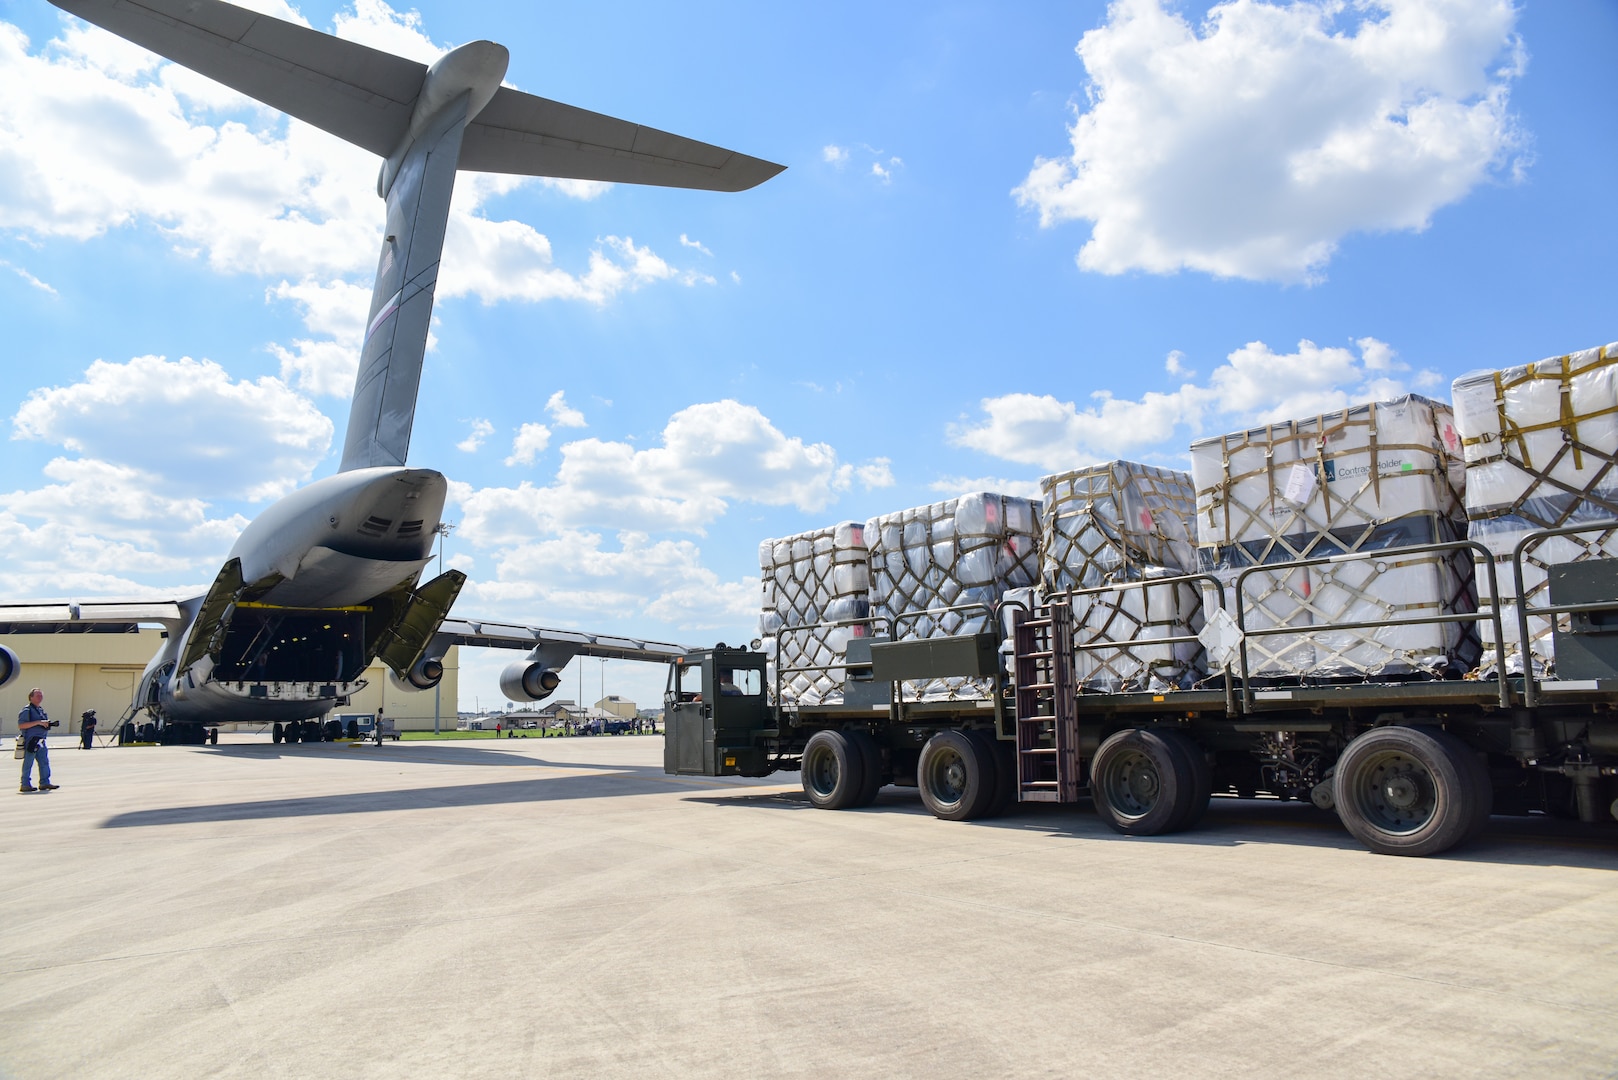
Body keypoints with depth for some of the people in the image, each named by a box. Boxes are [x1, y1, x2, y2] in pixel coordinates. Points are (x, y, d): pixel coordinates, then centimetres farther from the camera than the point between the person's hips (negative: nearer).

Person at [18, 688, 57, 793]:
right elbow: (21, 725, -19)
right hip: (30, 741, -9)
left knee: (44, 762, 7)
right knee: (28, 764, -2)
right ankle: (25, 785, 4)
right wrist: (38, 722, -22)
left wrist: (47, 724, 11)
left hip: (41, 741, 9)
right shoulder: (27, 710, -9)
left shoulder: (41, 710, 19)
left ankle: (44, 783, 11)